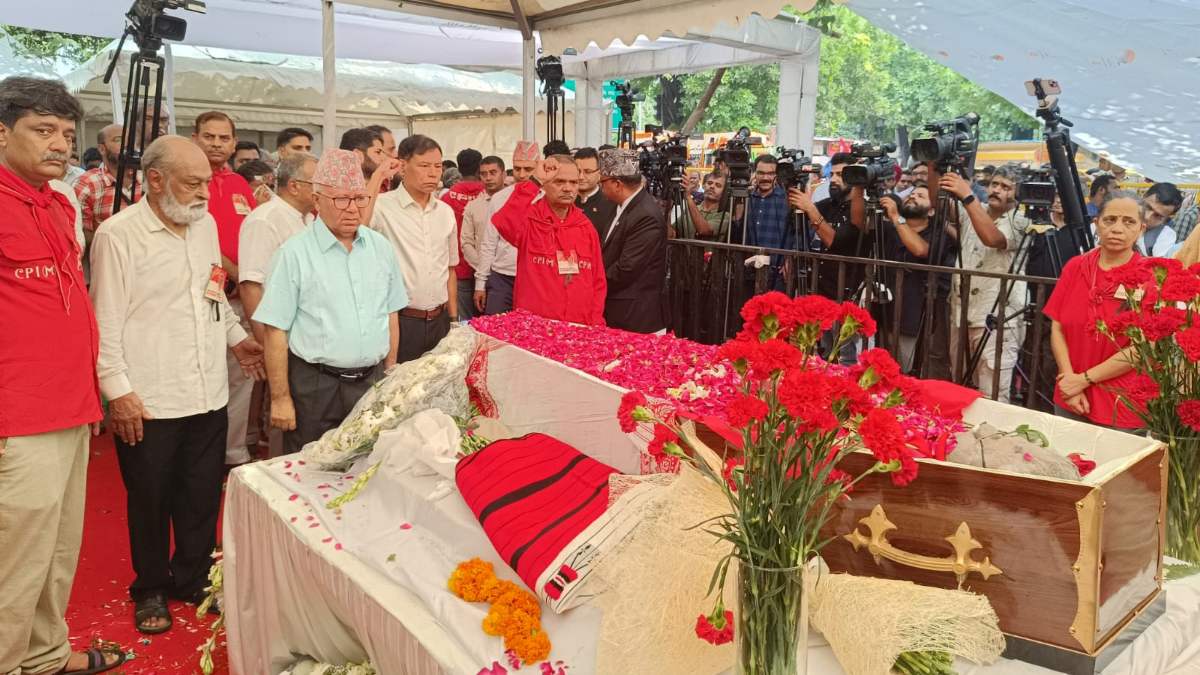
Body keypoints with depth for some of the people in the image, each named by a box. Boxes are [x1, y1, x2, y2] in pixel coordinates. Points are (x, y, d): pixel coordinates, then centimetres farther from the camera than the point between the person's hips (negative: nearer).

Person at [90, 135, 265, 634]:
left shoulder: (206, 224, 9)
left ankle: (193, 579, 33)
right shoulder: (119, 234, -11)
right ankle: (151, 590, 31)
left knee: (202, 499, 14)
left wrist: (236, 337, 17)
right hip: (147, 405, -5)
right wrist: (119, 390, -12)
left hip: (209, 397, 5)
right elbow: (106, 321, -11)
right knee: (149, 503, 11)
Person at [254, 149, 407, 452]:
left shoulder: (380, 246, 6)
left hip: (372, 382, 4)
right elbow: (275, 331, -9)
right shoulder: (294, 253, -10)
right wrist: (280, 399, -10)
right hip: (315, 385, -4)